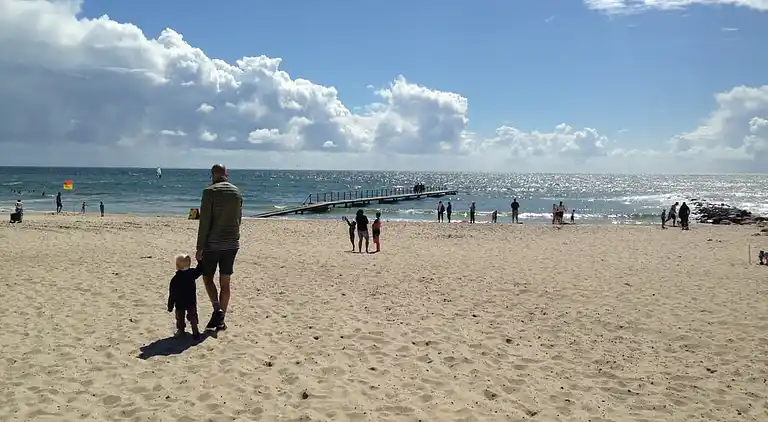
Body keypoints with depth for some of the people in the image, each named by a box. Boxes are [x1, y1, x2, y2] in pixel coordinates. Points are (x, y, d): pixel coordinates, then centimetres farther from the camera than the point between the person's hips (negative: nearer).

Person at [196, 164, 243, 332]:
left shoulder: (210, 191, -10)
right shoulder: (237, 192, 6)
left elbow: (205, 222, -13)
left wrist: (200, 247, -9)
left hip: (212, 244, -4)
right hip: (232, 244, 5)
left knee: (207, 277, 12)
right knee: (225, 282, 9)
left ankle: (217, 309, -7)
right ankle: (220, 320, 14)